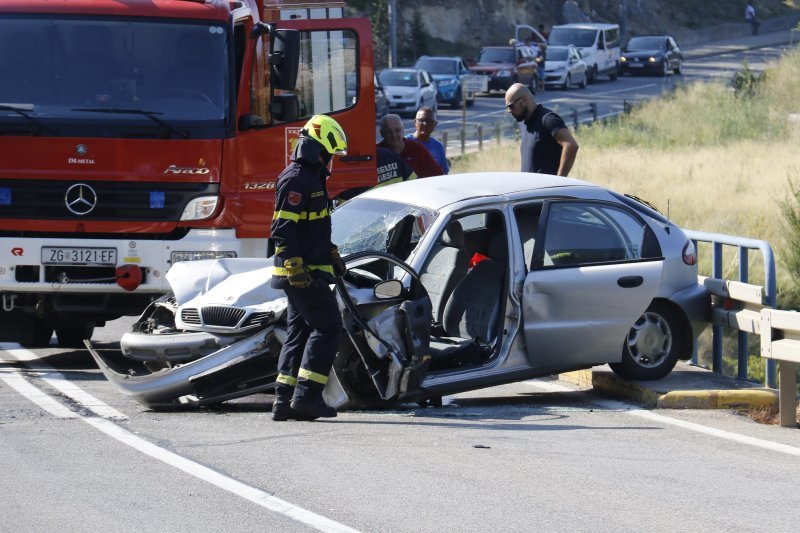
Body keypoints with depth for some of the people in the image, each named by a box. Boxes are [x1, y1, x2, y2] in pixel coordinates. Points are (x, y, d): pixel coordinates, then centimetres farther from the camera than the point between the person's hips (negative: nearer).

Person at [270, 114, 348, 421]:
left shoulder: (311, 178, 19)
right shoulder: (296, 179, -15)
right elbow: (283, 228, -21)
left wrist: (331, 255, 31)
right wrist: (296, 267, -25)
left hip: (304, 274, 11)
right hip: (301, 272, -11)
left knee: (299, 332, 10)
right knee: (327, 327, -11)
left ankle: (285, 400, 10)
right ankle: (307, 394, -13)